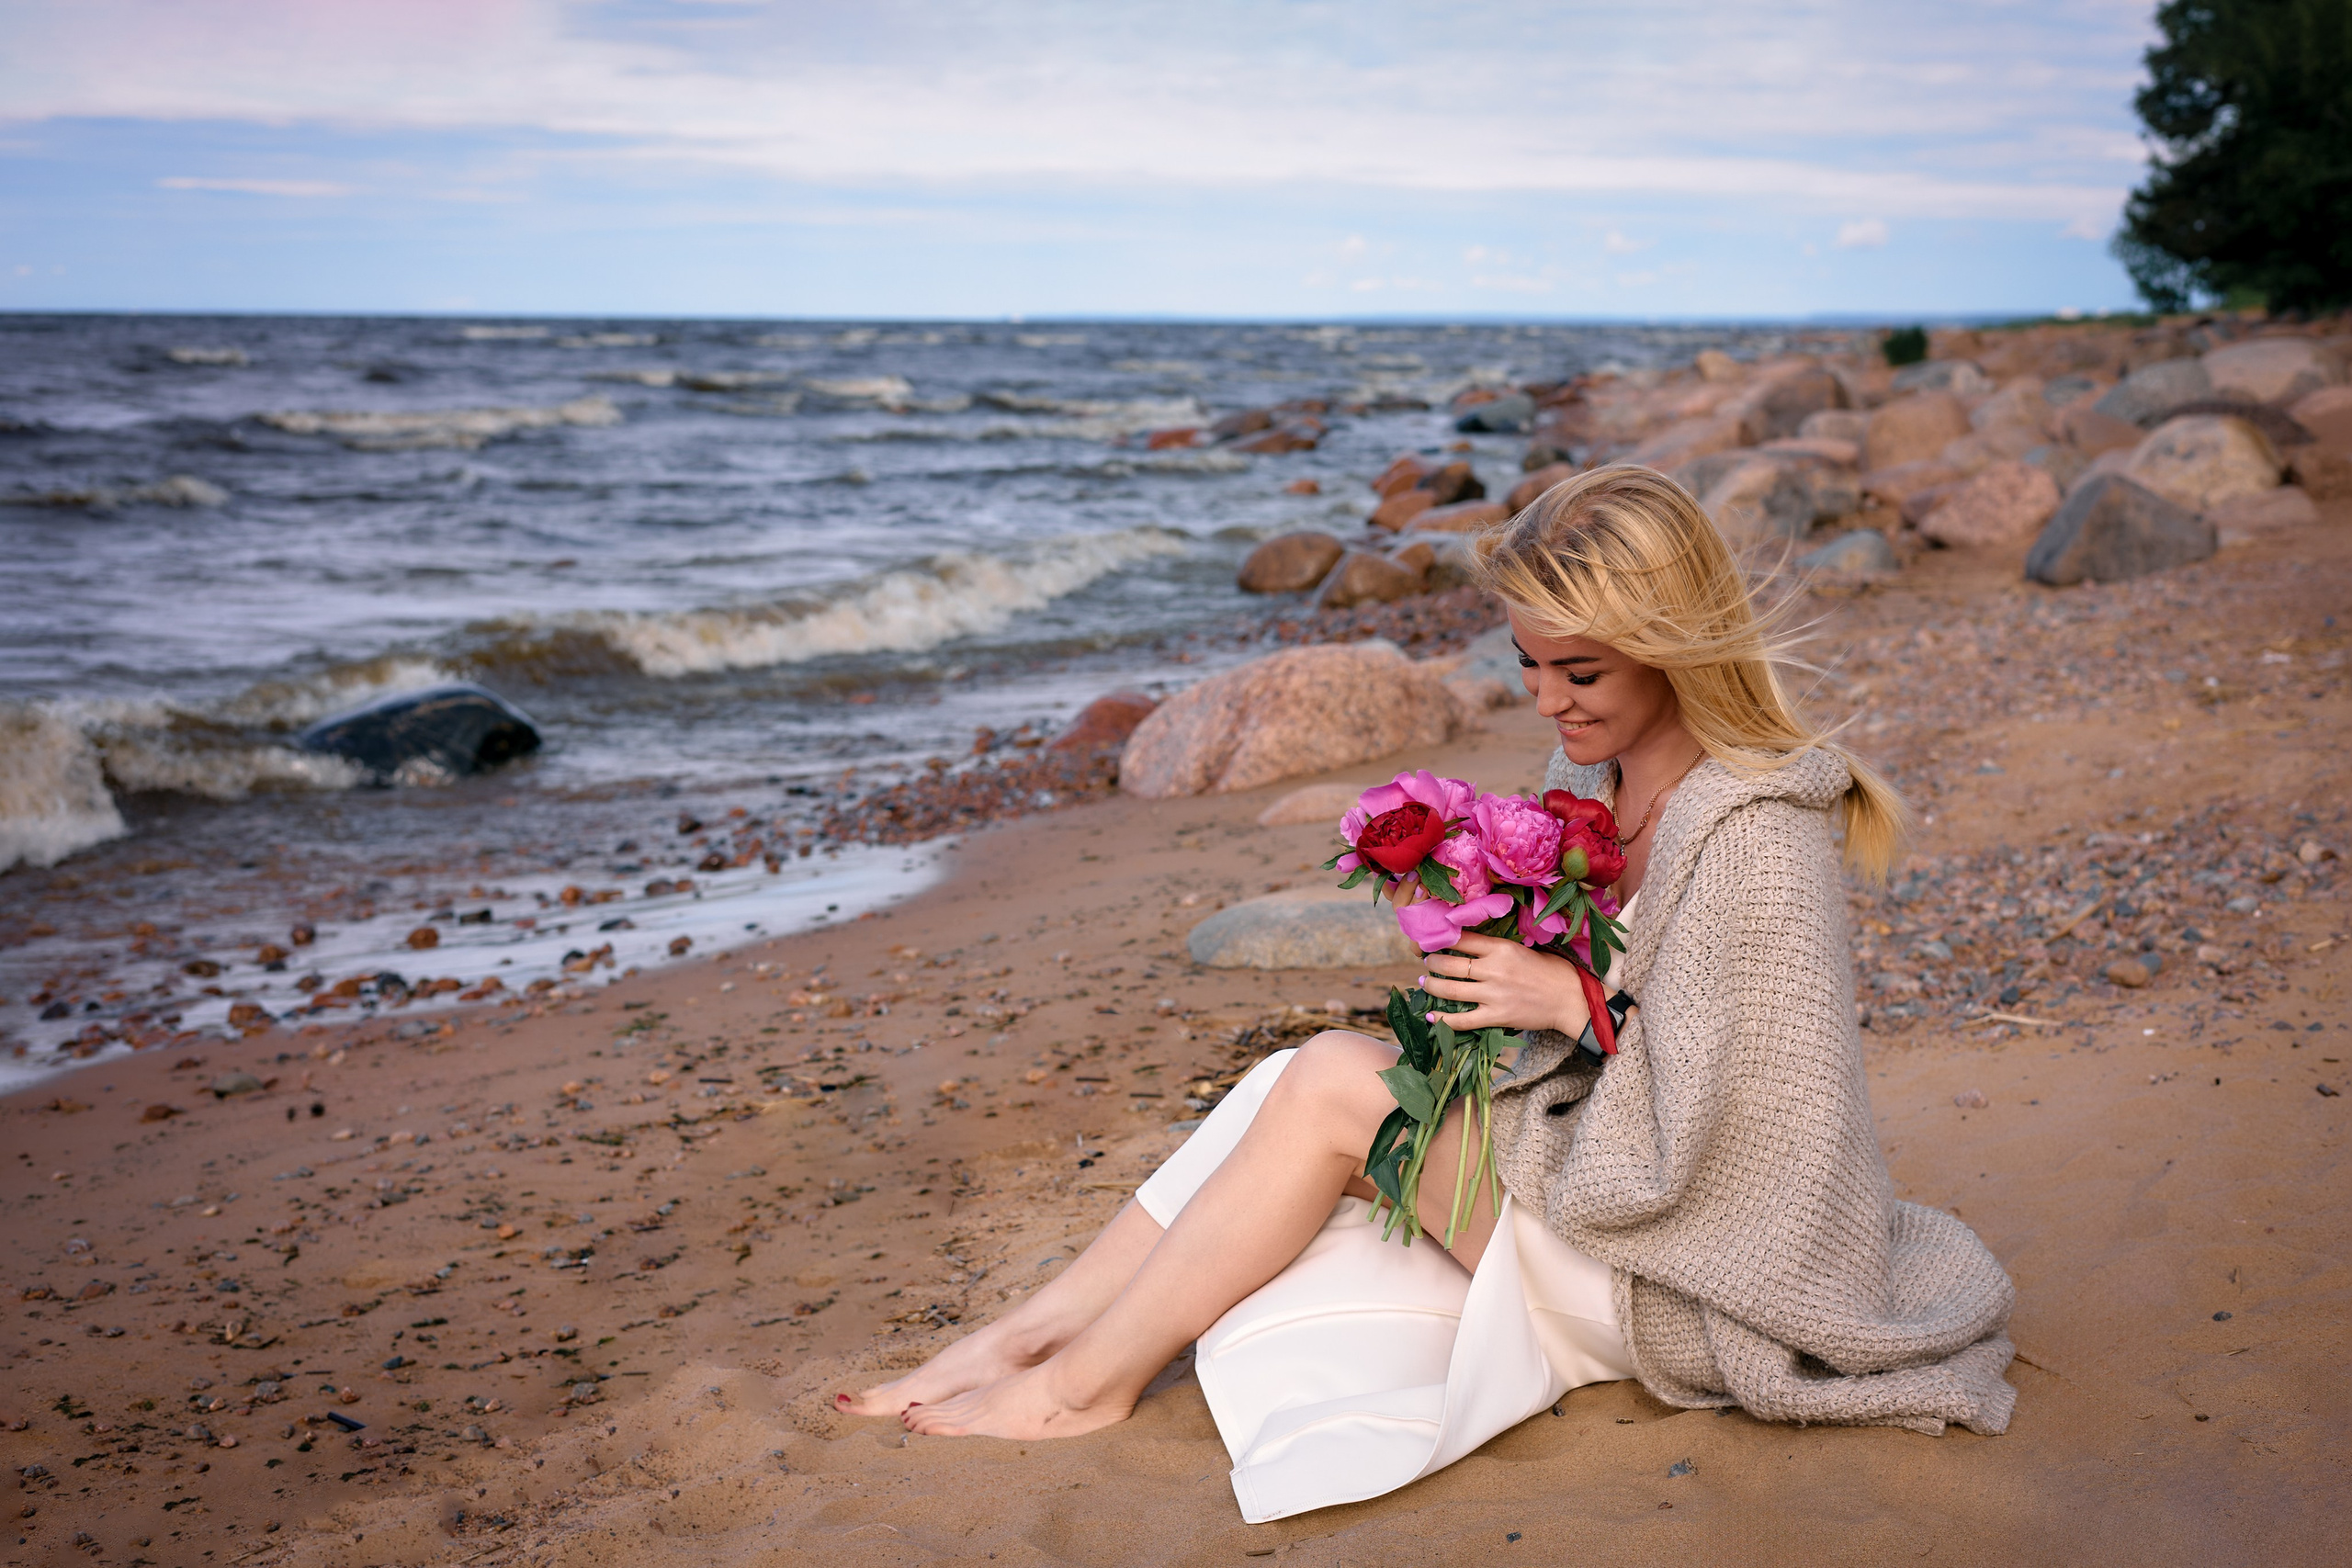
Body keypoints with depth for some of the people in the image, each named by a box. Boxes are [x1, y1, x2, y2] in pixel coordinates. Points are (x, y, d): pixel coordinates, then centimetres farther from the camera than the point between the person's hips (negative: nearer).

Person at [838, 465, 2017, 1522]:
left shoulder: (1754, 838, -24)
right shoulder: (1590, 770, 2)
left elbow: (1710, 1124, -24)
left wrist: (1573, 999, -25)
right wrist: (1485, 962, -8)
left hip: (1680, 1289, -8)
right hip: (1586, 1173, 8)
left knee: (1335, 1083, -19)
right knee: (1293, 1077, -7)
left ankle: (1090, 1383, -6)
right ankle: (1021, 1337, -3)